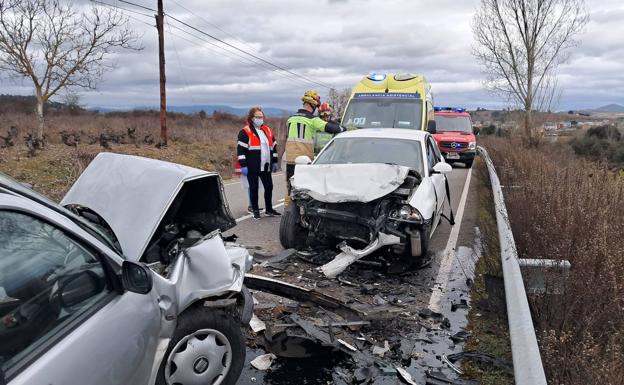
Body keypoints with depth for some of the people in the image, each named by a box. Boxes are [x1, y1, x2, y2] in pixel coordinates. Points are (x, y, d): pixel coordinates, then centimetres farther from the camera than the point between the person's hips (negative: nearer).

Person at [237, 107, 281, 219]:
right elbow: (241, 150, -10)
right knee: (254, 188, 2)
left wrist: (274, 162, 18)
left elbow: (273, 147, 21)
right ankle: (255, 210, 13)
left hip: (266, 166, 6)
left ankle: (269, 209, 24)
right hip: (252, 167, -6)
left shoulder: (267, 130, 14)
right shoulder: (245, 132, -5)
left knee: (269, 187, 10)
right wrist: (243, 166, -15)